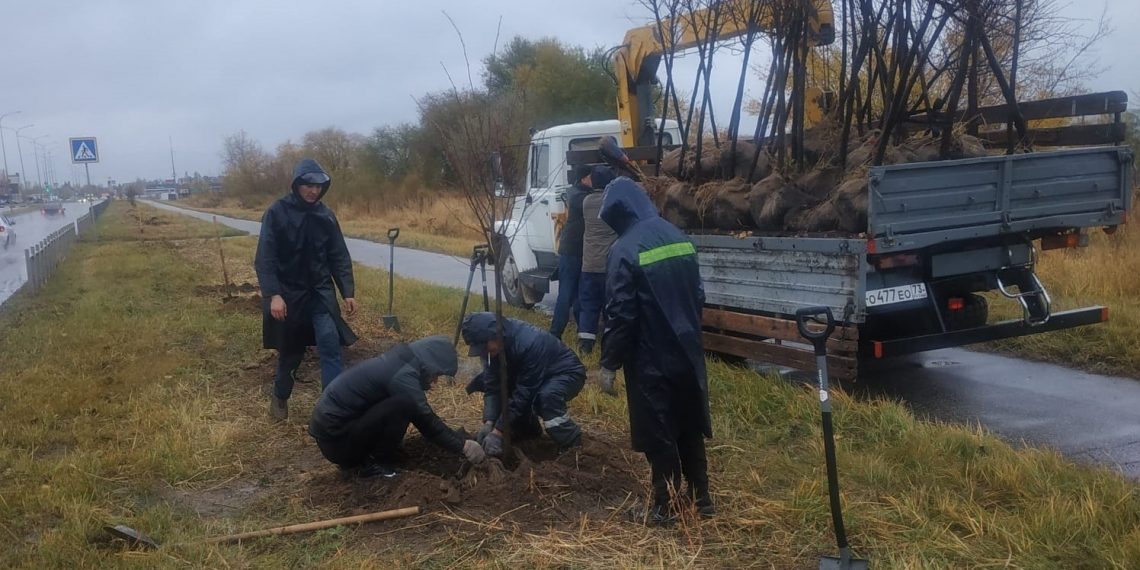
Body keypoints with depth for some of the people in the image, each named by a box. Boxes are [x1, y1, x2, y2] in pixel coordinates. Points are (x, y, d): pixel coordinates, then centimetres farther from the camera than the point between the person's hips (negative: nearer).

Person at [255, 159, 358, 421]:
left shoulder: (326, 215, 3)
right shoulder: (277, 213, -9)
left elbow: (339, 257, 7)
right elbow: (265, 258, -13)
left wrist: (348, 292, 1)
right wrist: (273, 294, -23)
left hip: (321, 292, 2)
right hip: (288, 293, -2)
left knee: (330, 344, -13)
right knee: (290, 351, 11)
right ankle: (280, 397, 36)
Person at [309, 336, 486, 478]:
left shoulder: (398, 362, 10)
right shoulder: (402, 375, -19)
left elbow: (423, 418, 19)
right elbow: (427, 422, -17)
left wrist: (456, 440, 18)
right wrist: (462, 445, -10)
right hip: (335, 438, -10)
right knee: (404, 405, -22)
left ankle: (358, 458, 14)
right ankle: (372, 465, -7)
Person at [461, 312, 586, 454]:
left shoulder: (529, 344, -37)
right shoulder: (493, 347, -15)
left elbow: (523, 394, -35)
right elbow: (492, 387, -13)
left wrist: (497, 432, -33)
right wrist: (488, 423, -27)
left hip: (567, 373, -8)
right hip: (534, 375, 8)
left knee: (546, 396, -40)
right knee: (483, 382, -6)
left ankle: (574, 448, -17)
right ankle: (527, 430, 9)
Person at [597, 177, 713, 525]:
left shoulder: (625, 249, -16)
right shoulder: (679, 237, 6)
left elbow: (620, 314, -18)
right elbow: (698, 296, 12)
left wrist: (609, 364, -11)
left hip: (651, 360, -7)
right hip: (688, 353, 7)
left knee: (659, 435, 5)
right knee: (690, 427, 19)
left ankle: (666, 506, 15)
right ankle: (701, 496, 30)